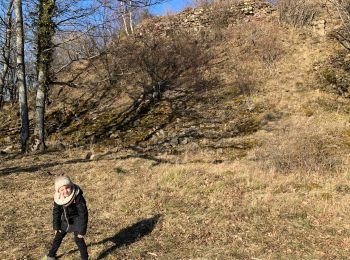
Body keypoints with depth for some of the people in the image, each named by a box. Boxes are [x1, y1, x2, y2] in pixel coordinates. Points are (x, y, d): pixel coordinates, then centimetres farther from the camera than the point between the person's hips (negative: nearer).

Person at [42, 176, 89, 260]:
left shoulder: (78, 197, -32)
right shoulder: (58, 198, -16)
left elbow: (83, 214, -26)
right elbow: (56, 212, 1)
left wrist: (82, 230, -23)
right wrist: (56, 227, 3)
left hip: (77, 221, -6)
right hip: (65, 221, 6)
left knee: (78, 239, -7)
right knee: (58, 237, 18)